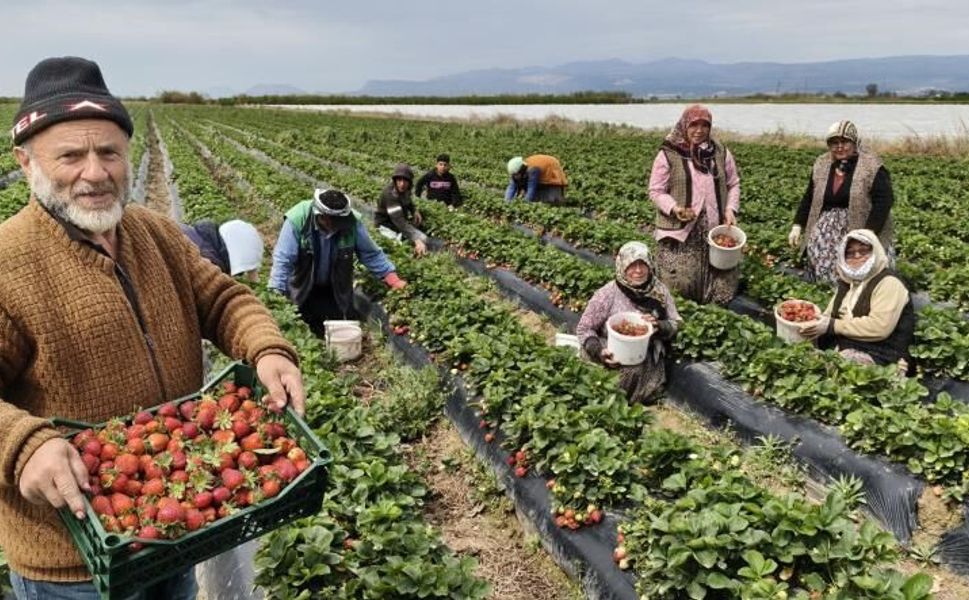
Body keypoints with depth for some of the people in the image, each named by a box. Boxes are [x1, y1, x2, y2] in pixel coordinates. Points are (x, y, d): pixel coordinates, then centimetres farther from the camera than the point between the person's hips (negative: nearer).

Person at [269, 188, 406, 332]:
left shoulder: (352, 223, -22)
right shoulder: (296, 221, -29)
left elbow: (371, 255, -9)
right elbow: (282, 260, -27)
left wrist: (394, 281, -13)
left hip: (337, 291, 2)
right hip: (302, 291, -1)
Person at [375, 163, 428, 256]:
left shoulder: (405, 190, -7)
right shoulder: (390, 194, -31)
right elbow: (399, 221, -41)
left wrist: (415, 211, -4)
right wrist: (416, 240, -49)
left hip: (402, 223, 7)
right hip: (386, 225, -7)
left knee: (424, 240, -7)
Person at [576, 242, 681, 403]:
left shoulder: (659, 291, -3)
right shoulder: (607, 294, -14)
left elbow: (675, 325, 5)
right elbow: (583, 328, -6)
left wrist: (659, 326, -18)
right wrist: (599, 352, -24)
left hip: (649, 361, 3)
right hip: (616, 361, -3)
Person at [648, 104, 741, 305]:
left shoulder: (721, 153, 7)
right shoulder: (668, 155, -5)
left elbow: (733, 184, 15)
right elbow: (656, 191, -3)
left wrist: (730, 209, -2)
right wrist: (675, 208, -20)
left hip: (716, 230, 4)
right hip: (680, 231, -3)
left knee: (720, 288, 7)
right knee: (680, 288, -2)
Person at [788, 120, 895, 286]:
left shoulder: (872, 166, -9)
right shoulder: (821, 165, 7)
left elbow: (884, 201, -14)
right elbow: (809, 198, 13)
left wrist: (869, 233, -22)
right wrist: (797, 225, 5)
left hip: (860, 229, -5)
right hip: (828, 232, 5)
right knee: (825, 271, 5)